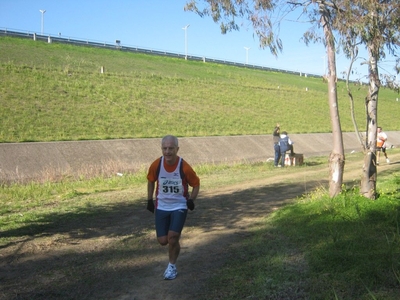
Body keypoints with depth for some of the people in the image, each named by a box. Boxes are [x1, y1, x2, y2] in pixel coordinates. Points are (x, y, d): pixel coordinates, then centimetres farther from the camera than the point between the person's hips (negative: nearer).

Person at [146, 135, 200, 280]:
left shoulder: (184, 167, -20)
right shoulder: (156, 165, -13)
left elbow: (196, 184, -3)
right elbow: (151, 181, 7)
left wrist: (191, 200, -14)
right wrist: (150, 200, 8)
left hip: (179, 206, -2)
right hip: (161, 206, 3)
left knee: (172, 237, -13)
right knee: (163, 241, 1)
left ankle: (172, 266, 11)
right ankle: (174, 242, 39)